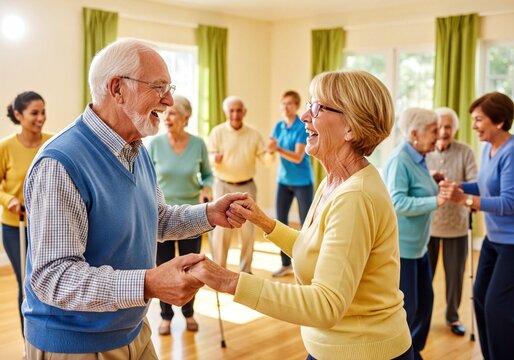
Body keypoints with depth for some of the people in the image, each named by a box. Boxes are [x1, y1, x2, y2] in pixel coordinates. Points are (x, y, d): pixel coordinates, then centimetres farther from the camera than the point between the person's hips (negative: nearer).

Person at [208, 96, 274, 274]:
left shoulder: (254, 134, 4)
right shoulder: (217, 132, -2)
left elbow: (266, 160, 3)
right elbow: (210, 158, -9)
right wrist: (215, 159, -33)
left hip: (247, 187, 2)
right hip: (223, 186, -2)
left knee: (247, 231, 8)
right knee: (221, 230, -2)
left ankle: (245, 270, 22)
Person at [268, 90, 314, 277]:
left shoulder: (303, 128, -13)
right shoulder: (279, 126, 5)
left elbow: (298, 157, -20)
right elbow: (271, 150, -2)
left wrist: (278, 149, -33)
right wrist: (269, 147, -25)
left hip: (302, 181, -6)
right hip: (283, 180, 6)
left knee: (306, 223, 1)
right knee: (280, 221, 8)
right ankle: (286, 264, 21)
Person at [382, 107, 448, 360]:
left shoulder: (418, 158, 7)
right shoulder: (399, 160, -20)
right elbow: (397, 202, -28)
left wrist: (439, 189, -2)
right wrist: (436, 201, -29)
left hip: (418, 246, 10)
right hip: (399, 247, -9)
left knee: (425, 301, 18)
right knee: (404, 308, 1)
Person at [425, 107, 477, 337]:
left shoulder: (465, 152, -5)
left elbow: (475, 184, -10)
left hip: (456, 224, 0)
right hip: (427, 223, 0)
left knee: (455, 274, 10)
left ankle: (452, 316, 29)